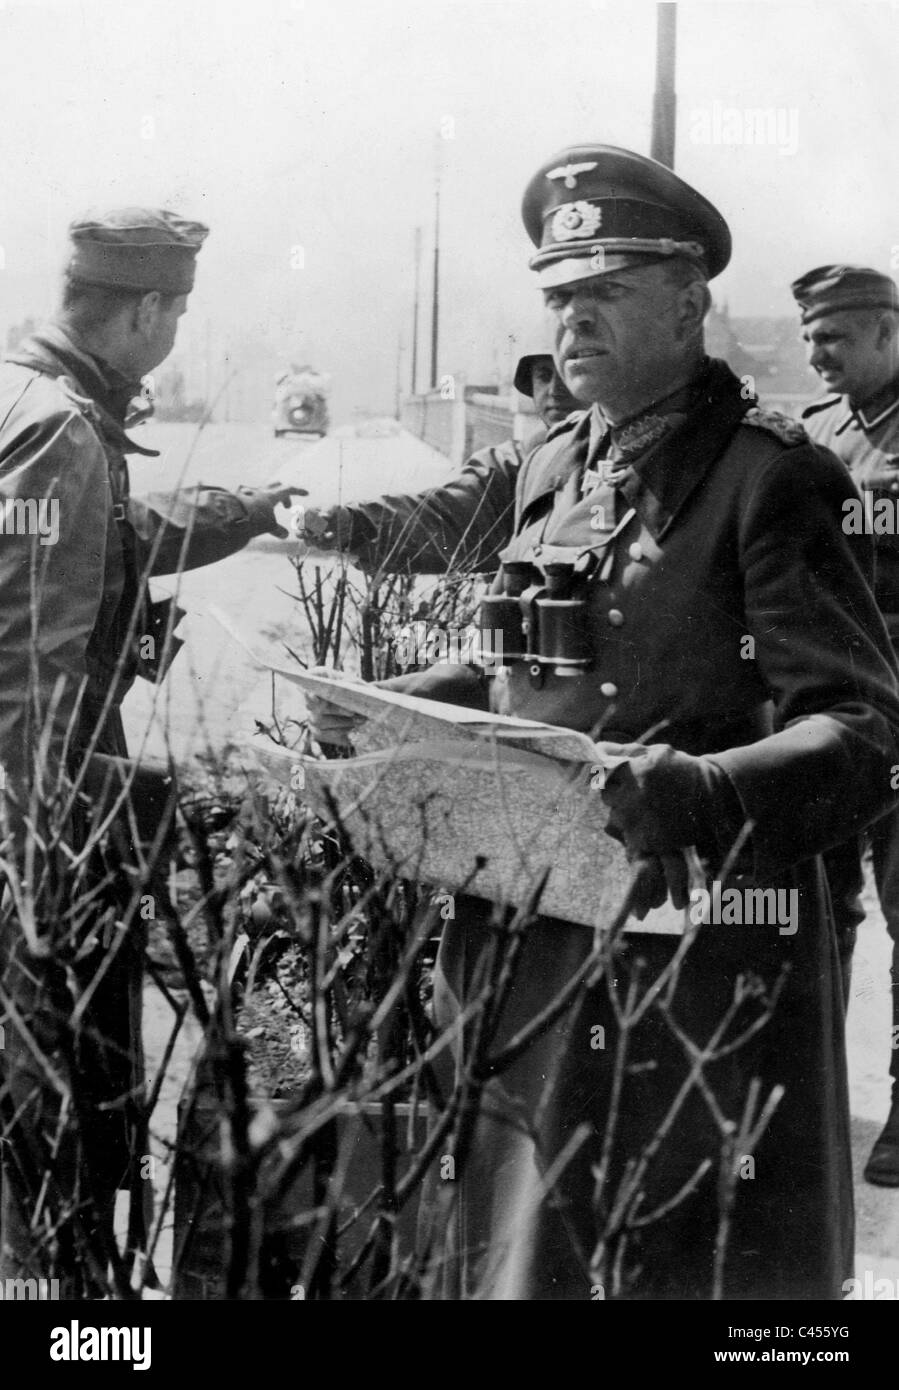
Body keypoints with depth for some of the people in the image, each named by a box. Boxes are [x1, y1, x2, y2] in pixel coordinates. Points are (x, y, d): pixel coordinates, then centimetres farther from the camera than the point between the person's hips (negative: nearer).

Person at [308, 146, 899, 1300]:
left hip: (698, 956, -7)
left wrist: (687, 792, -34)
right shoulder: (551, 469, 12)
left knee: (689, 1258, 4)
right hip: (531, 940, 7)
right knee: (513, 1253, 18)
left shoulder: (769, 478, -11)